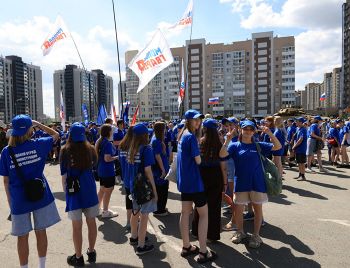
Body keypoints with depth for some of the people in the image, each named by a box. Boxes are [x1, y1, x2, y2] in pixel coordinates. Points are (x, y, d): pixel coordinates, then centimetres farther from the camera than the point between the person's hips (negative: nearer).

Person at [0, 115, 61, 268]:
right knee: (41, 232, 15)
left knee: (22, 237, 14)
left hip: (19, 199, 0)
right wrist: (38, 124, 8)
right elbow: (55, 135, 11)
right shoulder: (38, 145, -9)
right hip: (41, 196, 1)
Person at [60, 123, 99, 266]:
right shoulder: (90, 149, -3)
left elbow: (64, 176, -4)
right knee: (91, 222, 15)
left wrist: (65, 191, 8)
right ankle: (91, 252, 30)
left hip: (73, 190, -3)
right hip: (89, 189, 3)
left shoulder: (65, 151, -9)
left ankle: (78, 257, 23)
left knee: (77, 226, 8)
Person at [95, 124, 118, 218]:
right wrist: (117, 157, -12)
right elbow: (107, 159, -26)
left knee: (102, 190, 22)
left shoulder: (99, 142, 7)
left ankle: (99, 208, 34)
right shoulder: (108, 143, -21)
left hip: (101, 170, 9)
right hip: (108, 171, -9)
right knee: (108, 191, 4)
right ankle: (105, 212, 15)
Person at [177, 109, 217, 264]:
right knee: (204, 213, 2)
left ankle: (186, 247, 26)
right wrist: (200, 154, 2)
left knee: (185, 213, 14)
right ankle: (203, 253, 7)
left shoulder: (182, 135, 9)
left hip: (183, 180, 9)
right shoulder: (191, 137, -18)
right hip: (193, 180, -9)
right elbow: (198, 160, -18)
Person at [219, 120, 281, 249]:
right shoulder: (235, 146, -2)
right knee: (238, 208, 9)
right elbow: (222, 155, -16)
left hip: (257, 183, 1)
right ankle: (240, 232, 32)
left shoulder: (258, 145, 3)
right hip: (241, 183, 0)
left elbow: (278, 147, -3)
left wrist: (270, 133, -16)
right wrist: (227, 140, -27)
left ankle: (256, 235, 26)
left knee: (258, 209, 9)